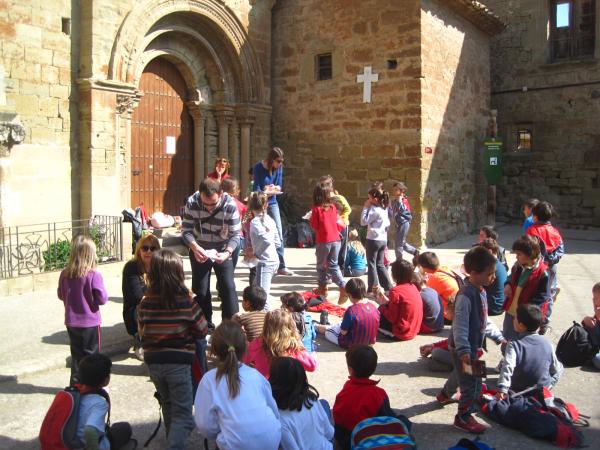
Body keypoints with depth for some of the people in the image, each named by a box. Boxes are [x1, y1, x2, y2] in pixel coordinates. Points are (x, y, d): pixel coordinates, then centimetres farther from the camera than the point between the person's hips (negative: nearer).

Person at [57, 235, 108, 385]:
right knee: (91, 355, 10)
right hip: (90, 322, -4)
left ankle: (76, 383, 25)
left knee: (76, 353, 17)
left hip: (71, 322, 4)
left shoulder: (65, 274, -6)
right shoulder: (93, 275, -20)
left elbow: (60, 295, 8)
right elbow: (102, 299, -17)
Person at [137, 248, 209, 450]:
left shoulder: (146, 301, -5)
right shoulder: (186, 300, -15)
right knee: (183, 414, 5)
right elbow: (202, 330, -6)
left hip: (153, 361, 5)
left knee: (168, 406, 27)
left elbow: (141, 331, 7)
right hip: (178, 363, -5)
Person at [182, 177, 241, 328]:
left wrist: (227, 252, -38)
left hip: (222, 251, -1)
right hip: (199, 251, 1)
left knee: (228, 287, -7)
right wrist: (195, 248, -36)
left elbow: (235, 234, -20)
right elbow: (186, 231, -17)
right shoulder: (192, 203, -22)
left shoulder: (230, 205, -25)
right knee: (200, 290, 7)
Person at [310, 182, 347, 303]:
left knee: (321, 265, 15)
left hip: (323, 241, -4)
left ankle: (323, 288, 25)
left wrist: (311, 218, 8)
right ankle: (343, 287, -6)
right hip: (335, 240, 4)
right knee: (333, 265, 10)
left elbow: (314, 226, -7)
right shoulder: (333, 207, 3)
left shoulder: (316, 209, -11)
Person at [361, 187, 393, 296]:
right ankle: (388, 287, 13)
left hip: (373, 240, -8)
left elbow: (363, 222, -15)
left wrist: (365, 208, -11)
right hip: (383, 240, 8)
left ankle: (374, 289, 4)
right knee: (380, 264, 15)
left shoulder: (374, 210, -16)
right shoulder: (384, 209, 9)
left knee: (372, 264, 3)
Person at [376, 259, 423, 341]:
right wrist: (387, 302, 8)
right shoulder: (413, 287, 3)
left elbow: (392, 318, -17)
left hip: (402, 333, -8)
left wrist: (382, 305, -2)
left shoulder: (396, 291, -21)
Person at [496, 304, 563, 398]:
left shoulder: (514, 345, -21)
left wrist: (502, 390, -44)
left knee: (502, 363, 22)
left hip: (518, 391, -2)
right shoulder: (547, 344, -9)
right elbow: (556, 369, 2)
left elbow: (507, 367, -36)